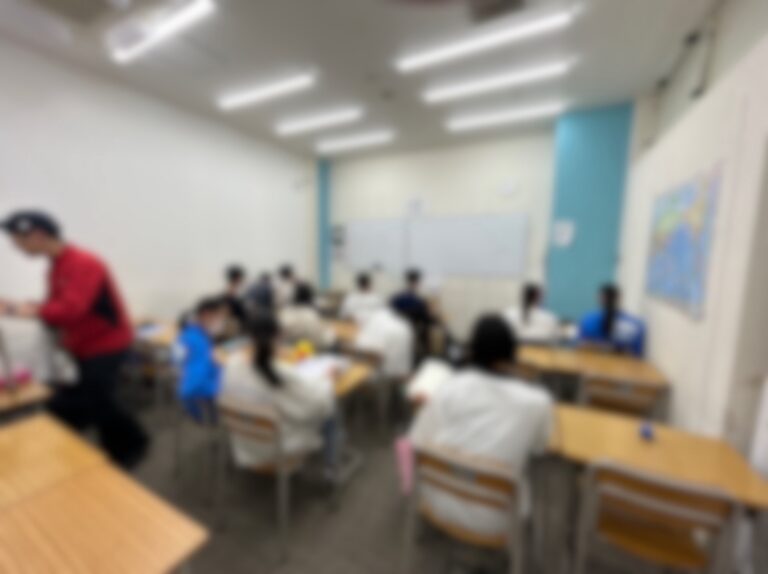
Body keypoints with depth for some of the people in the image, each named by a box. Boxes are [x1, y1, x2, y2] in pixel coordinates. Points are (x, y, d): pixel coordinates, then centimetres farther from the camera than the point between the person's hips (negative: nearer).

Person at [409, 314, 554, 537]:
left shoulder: (447, 388, -18)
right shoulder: (536, 402, -19)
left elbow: (418, 443, -8)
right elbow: (539, 448, 2)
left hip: (441, 505, 1)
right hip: (492, 521, 0)